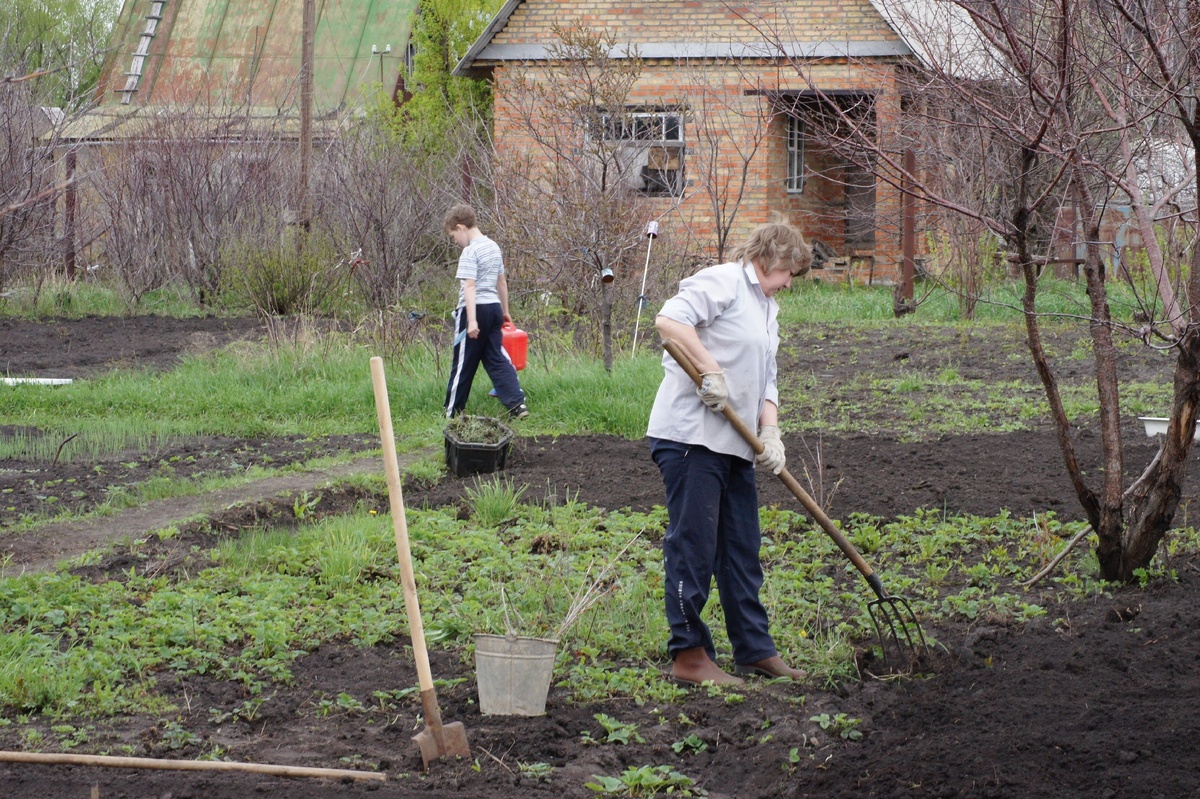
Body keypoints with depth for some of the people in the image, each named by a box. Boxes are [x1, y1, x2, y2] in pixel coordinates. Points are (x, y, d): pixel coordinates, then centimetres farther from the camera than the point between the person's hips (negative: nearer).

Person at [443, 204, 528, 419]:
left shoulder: (470, 252, -14)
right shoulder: (494, 247, 13)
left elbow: (470, 287, -21)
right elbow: (502, 282, 21)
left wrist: (472, 320, -27)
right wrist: (505, 311, 29)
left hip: (475, 309, -8)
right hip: (494, 307, 8)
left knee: (463, 363, 2)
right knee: (497, 359, 7)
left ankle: (452, 411, 11)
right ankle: (517, 403, -6)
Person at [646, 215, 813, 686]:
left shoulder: (767, 310, 23)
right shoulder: (724, 282, -6)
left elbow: (766, 383, 19)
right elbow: (669, 320, -21)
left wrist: (770, 433, 2)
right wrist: (711, 370, -22)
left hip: (734, 447, 10)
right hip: (691, 436, -10)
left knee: (741, 550, 14)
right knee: (693, 546, -6)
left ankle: (754, 650, 22)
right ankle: (688, 655, 0)